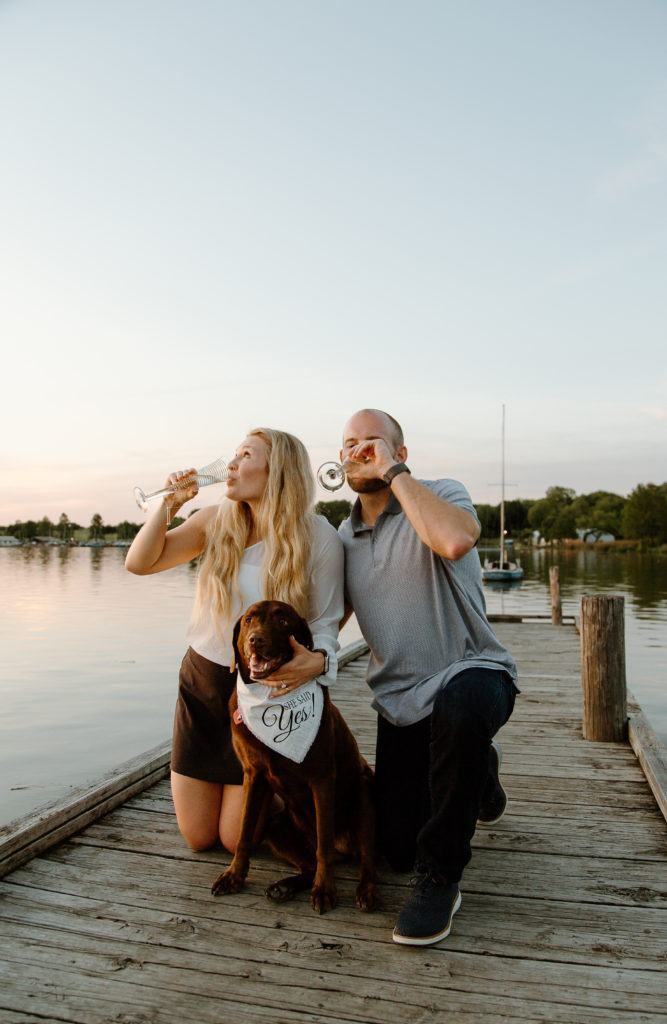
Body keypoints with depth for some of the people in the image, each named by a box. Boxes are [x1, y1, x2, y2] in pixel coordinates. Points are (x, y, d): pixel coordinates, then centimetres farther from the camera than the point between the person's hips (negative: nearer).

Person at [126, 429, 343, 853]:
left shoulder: (319, 536, -14)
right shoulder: (216, 522, -4)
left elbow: (325, 623, -10)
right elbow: (139, 563, -2)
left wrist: (317, 660, -32)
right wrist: (169, 503, -13)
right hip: (201, 680, 4)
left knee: (236, 839, 7)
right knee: (198, 837, 14)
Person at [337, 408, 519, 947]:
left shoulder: (443, 495, -11)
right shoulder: (344, 537, 7)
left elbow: (456, 540, -37)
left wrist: (394, 473, -25)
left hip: (471, 671, -5)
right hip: (400, 699, 6)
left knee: (460, 704, -43)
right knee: (398, 849, 6)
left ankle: (440, 877, -20)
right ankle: (476, 773, 37)